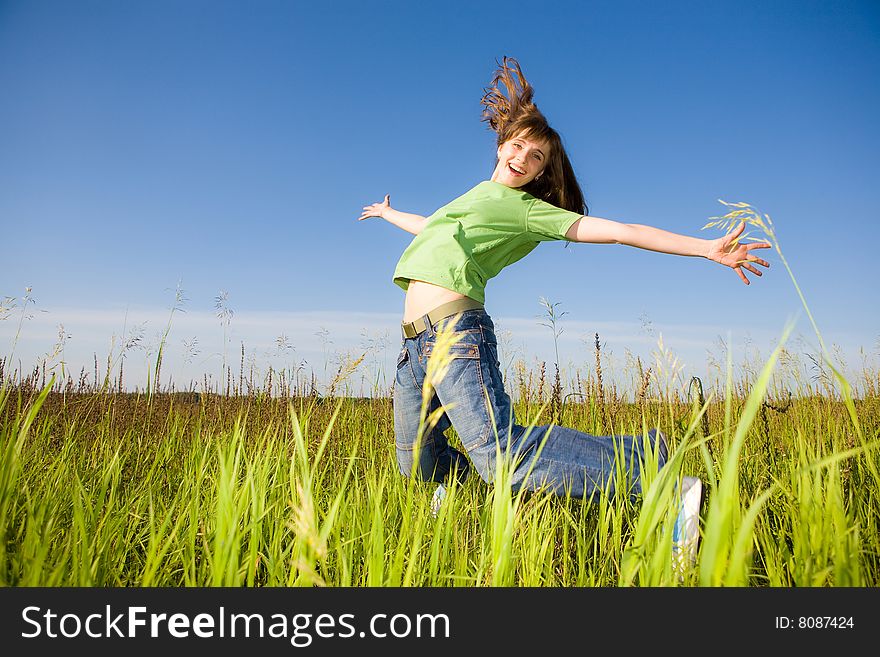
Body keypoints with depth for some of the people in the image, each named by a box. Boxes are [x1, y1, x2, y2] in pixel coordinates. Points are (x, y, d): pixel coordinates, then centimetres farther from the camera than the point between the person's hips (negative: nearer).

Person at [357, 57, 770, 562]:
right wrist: (390, 214, 68)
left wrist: (708, 249, -8)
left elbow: (617, 231, -1)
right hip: (416, 342, 7)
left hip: (454, 330, -7)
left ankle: (650, 468, -23)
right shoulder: (476, 197, 28)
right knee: (419, 464, 14)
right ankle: (458, 471, 43)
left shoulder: (531, 211, 7)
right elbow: (431, 228, 49)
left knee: (503, 454, -27)